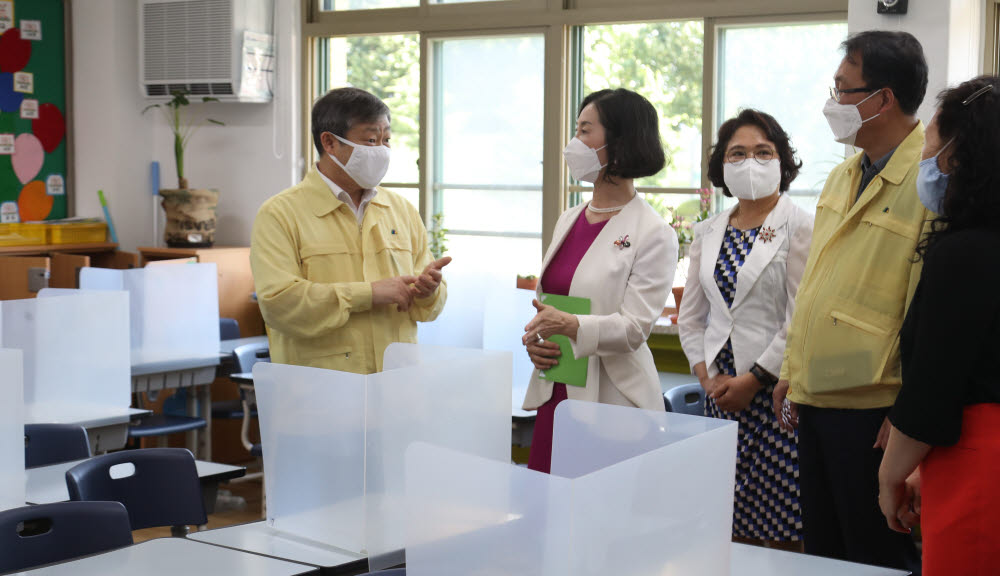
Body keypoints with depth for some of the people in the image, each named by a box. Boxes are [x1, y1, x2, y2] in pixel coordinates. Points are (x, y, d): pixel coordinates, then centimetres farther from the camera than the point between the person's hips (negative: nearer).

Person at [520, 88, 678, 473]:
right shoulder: (568, 220, 15)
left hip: (611, 401, -6)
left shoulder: (654, 234, -7)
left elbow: (634, 326, -15)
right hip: (553, 394, 7)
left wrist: (569, 326, -30)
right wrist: (534, 340, 0)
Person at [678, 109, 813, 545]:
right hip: (720, 390, 5)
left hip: (775, 390, -5)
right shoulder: (708, 233, 14)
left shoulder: (800, 227, -4)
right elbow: (690, 316, 14)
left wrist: (752, 381, -12)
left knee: (781, 532, -3)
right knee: (730, 528, 7)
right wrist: (708, 377, 0)